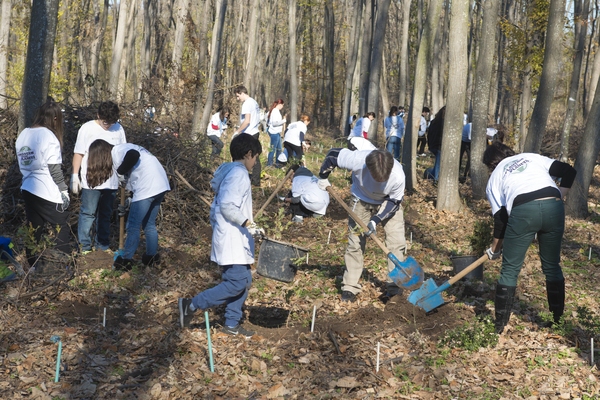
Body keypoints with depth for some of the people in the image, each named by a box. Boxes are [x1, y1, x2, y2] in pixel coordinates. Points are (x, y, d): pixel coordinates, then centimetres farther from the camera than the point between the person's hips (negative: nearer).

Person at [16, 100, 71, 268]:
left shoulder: (23, 135, 8)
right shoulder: (48, 136, -15)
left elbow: (22, 164, 14)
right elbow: (54, 169, -15)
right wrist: (64, 190, -7)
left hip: (28, 189, 7)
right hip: (48, 192, -7)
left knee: (34, 228, 13)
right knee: (61, 227, 5)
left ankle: (33, 265, 20)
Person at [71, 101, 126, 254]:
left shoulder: (118, 129, 4)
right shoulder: (87, 129, -5)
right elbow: (78, 153, -3)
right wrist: (75, 176, -5)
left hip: (111, 181, 4)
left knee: (105, 214, 12)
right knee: (88, 213, -1)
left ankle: (103, 244, 22)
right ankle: (84, 245, 8)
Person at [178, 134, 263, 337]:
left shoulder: (229, 171, 15)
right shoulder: (239, 173, -15)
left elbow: (219, 205, 19)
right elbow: (227, 206, -25)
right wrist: (248, 224, -24)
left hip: (236, 238, 11)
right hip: (231, 239, -11)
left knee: (244, 281, 12)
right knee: (237, 283, -11)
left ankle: (232, 324, 16)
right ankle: (192, 305, -7)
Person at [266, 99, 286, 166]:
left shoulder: (274, 110, 12)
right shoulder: (275, 111, -17)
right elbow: (275, 123, -24)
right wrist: (283, 120, -14)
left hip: (277, 132, 10)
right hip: (275, 133, -10)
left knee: (279, 148, 15)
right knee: (273, 148, -4)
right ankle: (269, 164, 2)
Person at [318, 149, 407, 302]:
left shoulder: (398, 176, -37)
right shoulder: (357, 159, -39)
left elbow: (394, 201, -19)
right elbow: (333, 153, -21)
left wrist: (376, 220, -26)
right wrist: (323, 177, -10)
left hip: (388, 202, 0)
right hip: (362, 200, 0)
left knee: (397, 242, -10)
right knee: (355, 242, -1)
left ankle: (395, 287, 0)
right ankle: (350, 287, 8)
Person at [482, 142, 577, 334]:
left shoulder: (494, 178, 25)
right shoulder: (532, 157, 30)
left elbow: (500, 217, 20)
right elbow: (569, 171, 17)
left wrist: (495, 248, 31)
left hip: (523, 210, -2)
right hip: (554, 206, 3)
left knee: (509, 270, 10)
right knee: (552, 266, 19)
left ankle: (499, 327, 11)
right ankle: (559, 321, 26)